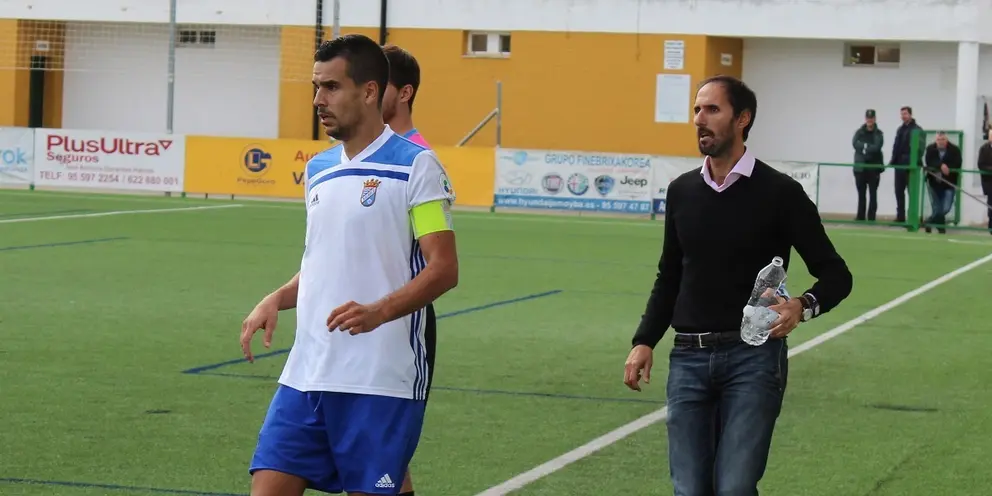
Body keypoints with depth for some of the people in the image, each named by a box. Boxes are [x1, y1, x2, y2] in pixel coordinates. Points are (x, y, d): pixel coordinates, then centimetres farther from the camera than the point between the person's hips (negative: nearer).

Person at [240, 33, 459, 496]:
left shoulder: (415, 165, -5)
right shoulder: (318, 169, 15)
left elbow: (443, 268, -11)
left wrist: (379, 311, -25)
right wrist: (277, 300, 7)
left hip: (381, 382, -6)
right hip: (306, 374, 6)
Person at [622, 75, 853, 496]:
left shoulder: (779, 192, -4)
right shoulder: (682, 191, 10)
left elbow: (835, 274, -1)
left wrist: (803, 305, -22)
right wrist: (644, 341, 8)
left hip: (753, 356, -4)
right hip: (688, 359, 4)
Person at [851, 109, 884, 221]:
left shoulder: (878, 133, 1)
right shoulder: (859, 132, 8)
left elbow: (877, 147, -14)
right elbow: (855, 143, -9)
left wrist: (864, 147, -11)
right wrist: (868, 147, -15)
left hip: (874, 166, -2)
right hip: (860, 166, 2)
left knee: (873, 193, 0)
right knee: (861, 193, 7)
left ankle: (871, 217, 2)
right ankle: (861, 216, 11)